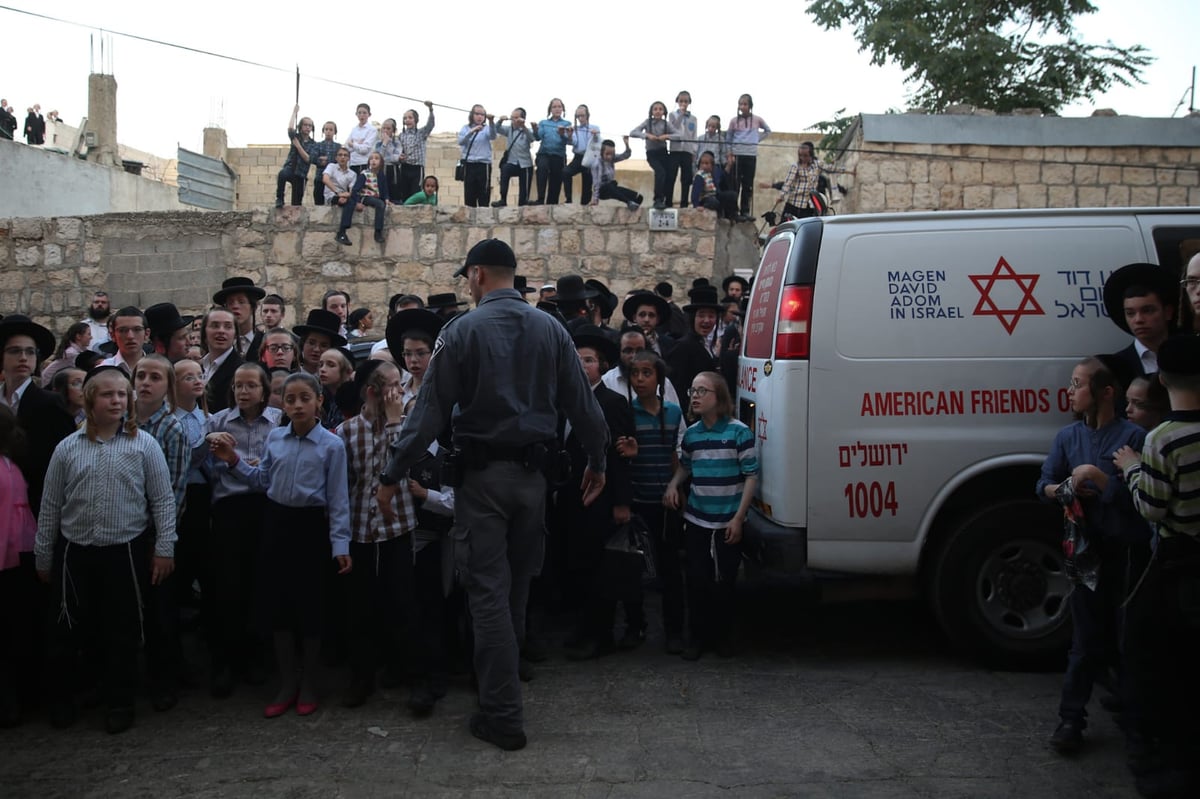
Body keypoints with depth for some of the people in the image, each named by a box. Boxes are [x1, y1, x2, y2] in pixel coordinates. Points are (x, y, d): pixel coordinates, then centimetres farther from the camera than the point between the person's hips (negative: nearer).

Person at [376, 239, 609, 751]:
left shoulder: (462, 330, -8)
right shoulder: (550, 329, 3)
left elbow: (431, 411, -11)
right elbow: (581, 403, 4)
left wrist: (392, 476, -5)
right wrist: (597, 461, 17)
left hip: (483, 475, -4)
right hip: (531, 473, 4)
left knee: (488, 591, 0)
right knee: (515, 587, 18)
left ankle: (503, 716, 1)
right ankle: (500, 683, 35)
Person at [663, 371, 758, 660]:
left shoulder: (739, 432, -9)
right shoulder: (691, 434, 4)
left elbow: (751, 475, -8)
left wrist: (738, 519, -12)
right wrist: (672, 486, 0)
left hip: (728, 523, -3)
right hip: (696, 521, 3)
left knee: (724, 582, 6)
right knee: (697, 581, 3)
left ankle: (723, 635, 23)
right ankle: (698, 636, 17)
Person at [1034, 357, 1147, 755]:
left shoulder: (1133, 437, -7)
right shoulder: (1068, 436, 7)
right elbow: (1043, 486, 8)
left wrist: (1097, 477, -19)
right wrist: (1063, 489, -11)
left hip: (1127, 553, -3)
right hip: (1085, 549, 3)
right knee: (1086, 639, 6)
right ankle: (1071, 719, 9)